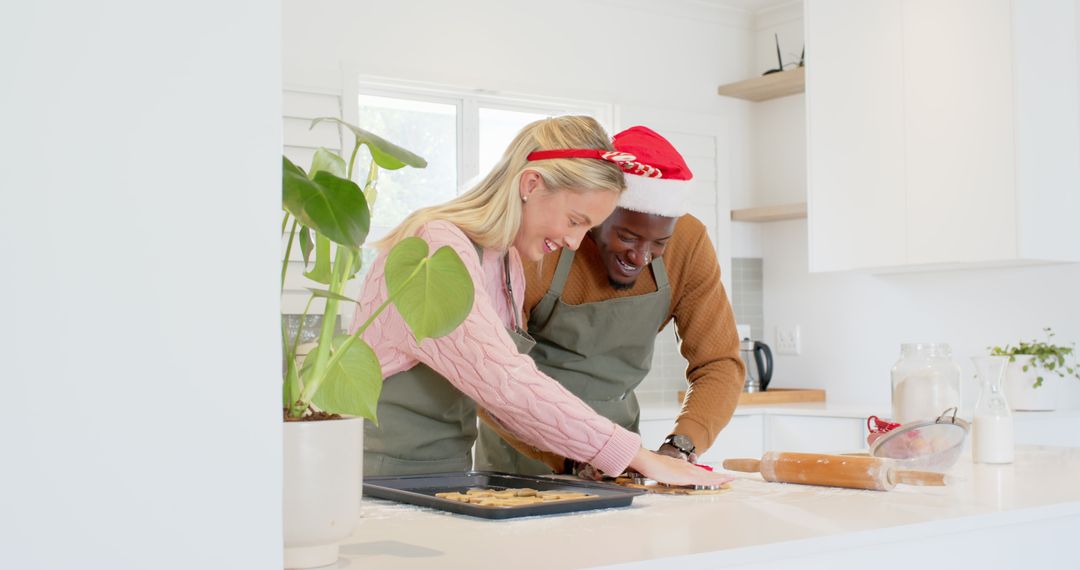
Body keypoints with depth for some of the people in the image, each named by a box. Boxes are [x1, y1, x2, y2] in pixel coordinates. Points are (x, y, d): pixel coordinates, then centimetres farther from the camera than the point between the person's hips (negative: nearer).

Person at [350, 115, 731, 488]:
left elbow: (504, 395, 10)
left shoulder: (509, 264, 11)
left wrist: (585, 454, -3)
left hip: (447, 476, 7)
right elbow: (506, 383, -25)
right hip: (382, 473, -7)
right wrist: (638, 456, -22)